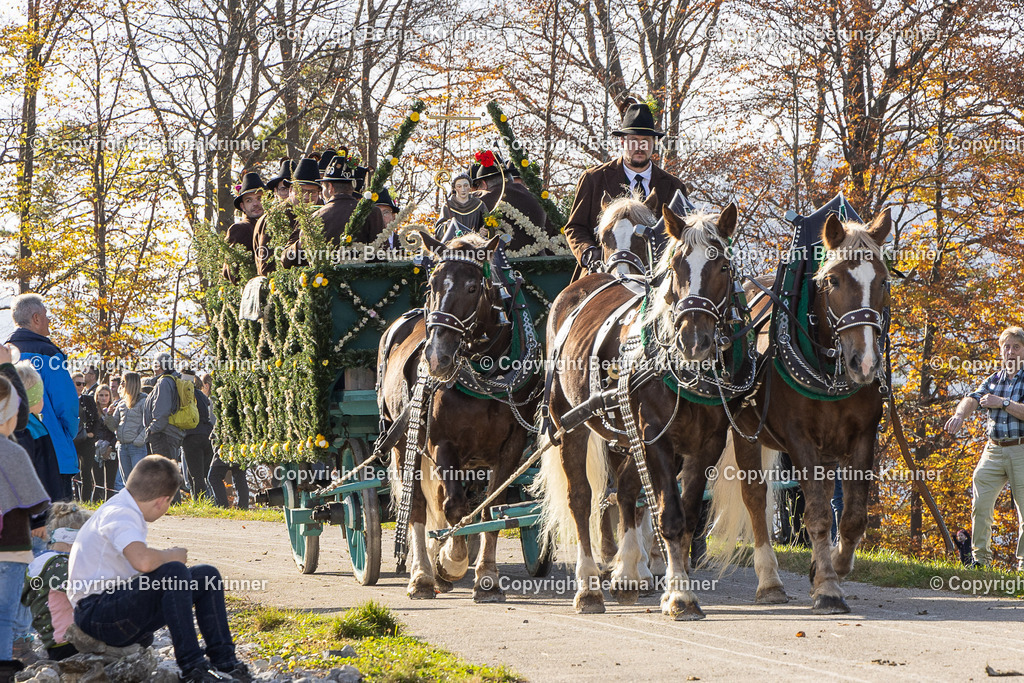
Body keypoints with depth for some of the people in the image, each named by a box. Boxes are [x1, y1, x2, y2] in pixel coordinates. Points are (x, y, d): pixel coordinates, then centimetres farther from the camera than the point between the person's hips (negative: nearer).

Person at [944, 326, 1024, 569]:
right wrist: (960, 414, -23)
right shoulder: (993, 380, 14)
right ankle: (981, 557, 3)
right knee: (980, 503, -4)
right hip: (994, 449, 4)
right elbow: (973, 399, -2)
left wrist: (1003, 402, -18)